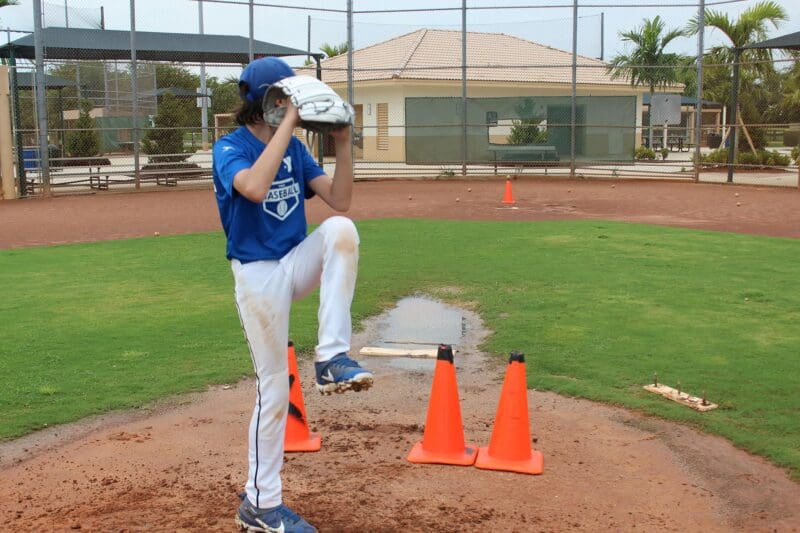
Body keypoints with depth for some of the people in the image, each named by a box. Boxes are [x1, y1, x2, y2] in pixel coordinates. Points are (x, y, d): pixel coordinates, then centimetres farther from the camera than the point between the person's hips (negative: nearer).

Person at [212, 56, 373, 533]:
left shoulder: (295, 148, 7)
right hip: (258, 274, -5)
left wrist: (343, 144, -10)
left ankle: (332, 356, -22)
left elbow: (339, 199, 1)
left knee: (341, 229, -26)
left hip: (299, 262, 5)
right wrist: (287, 124, -28)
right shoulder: (230, 148, -10)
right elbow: (255, 187, -34)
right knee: (274, 387, -2)